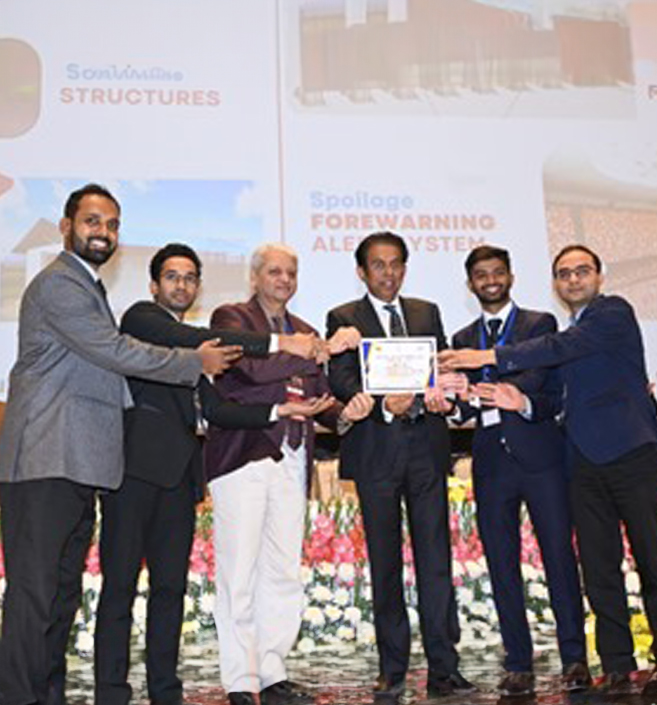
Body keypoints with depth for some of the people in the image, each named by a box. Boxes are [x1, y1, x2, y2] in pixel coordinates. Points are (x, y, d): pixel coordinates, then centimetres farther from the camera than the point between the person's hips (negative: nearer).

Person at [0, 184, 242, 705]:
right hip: (46, 463, -10)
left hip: (78, 466, 10)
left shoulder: (88, 288, 24)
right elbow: (112, 351, -15)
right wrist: (195, 362, -6)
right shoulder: (57, 283, -8)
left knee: (64, 592, 11)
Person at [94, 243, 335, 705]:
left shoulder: (194, 345, 26)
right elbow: (194, 340, -15)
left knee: (171, 584, 6)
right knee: (121, 582, -6)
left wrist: (278, 410, 5)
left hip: (179, 472, 7)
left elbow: (216, 410, 17)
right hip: (137, 463, -7)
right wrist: (273, 343, -18)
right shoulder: (141, 317, 4)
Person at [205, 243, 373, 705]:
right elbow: (254, 367, -16)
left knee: (283, 574, 7)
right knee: (239, 573, -4)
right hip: (243, 457, -5)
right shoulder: (231, 317, 3)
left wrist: (344, 413, -5)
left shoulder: (305, 332, 21)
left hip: (291, 461, 6)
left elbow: (318, 399, 18)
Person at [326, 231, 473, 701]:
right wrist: (383, 404, -23)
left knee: (436, 557, -1)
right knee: (385, 562, 4)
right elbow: (341, 380, -6)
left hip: (426, 446, 2)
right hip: (376, 451, -2)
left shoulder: (427, 313, 18)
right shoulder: (344, 319, 6)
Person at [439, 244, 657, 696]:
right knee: (599, 568, 4)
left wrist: (491, 357, -16)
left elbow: (563, 348, -15)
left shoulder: (614, 313, 0)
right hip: (587, 462, 6)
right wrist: (523, 403, -4)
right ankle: (617, 667, 9)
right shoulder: (568, 333, 21)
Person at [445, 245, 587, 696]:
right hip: (491, 460, 3)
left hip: (540, 455, -3)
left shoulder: (540, 324, 8)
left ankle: (574, 659, 5)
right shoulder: (463, 340, 18)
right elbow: (462, 406, 11)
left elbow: (553, 391, -4)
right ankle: (519, 666, 8)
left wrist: (524, 402, -24)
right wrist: (464, 401, -12)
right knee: (502, 566, 2)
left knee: (559, 557, -4)